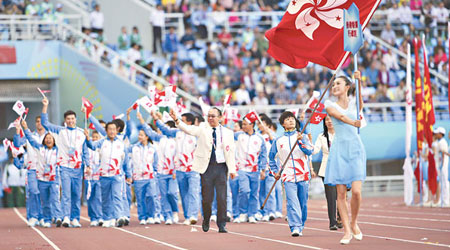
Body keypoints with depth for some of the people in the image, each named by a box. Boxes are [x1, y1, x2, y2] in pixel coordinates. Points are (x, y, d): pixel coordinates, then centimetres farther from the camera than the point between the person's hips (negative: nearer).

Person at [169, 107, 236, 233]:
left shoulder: (227, 133, 7)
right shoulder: (202, 128, 4)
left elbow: (231, 152, 7)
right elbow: (189, 129, -12)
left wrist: (232, 169, 0)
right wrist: (176, 120, -30)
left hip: (221, 166, 0)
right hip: (207, 166, 0)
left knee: (222, 198, -2)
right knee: (207, 197, 3)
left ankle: (222, 225, 7)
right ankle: (206, 220, 27)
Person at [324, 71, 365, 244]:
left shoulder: (354, 103, 11)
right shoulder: (330, 105, 7)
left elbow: (361, 101, -12)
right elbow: (340, 116, -12)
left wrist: (359, 82, -28)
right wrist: (354, 123, -32)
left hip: (355, 148, 0)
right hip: (339, 149, 0)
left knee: (356, 191, -12)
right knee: (341, 193, -3)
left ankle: (354, 223, 11)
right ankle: (347, 230, 4)